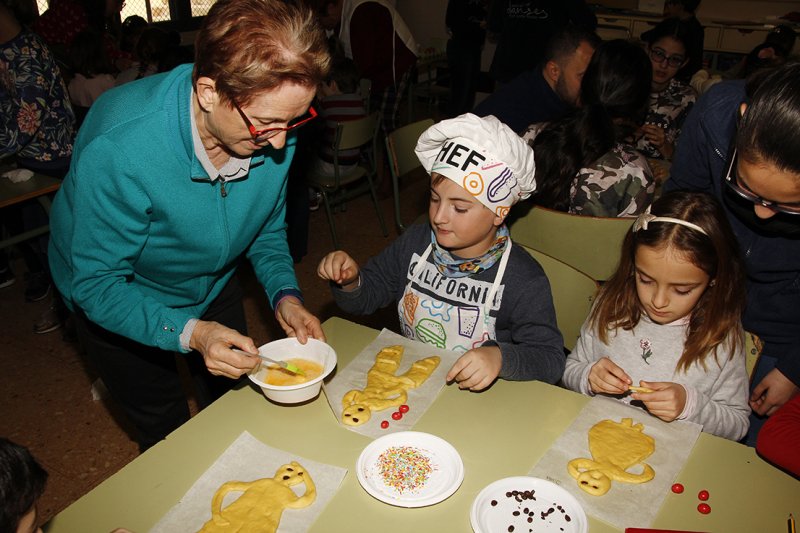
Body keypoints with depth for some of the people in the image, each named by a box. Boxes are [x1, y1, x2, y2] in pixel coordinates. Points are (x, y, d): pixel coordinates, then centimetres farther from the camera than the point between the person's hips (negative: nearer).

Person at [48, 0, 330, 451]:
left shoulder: (273, 128, -23)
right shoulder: (119, 147, -38)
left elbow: (268, 230, -6)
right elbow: (97, 286, -28)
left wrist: (285, 296, -22)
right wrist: (189, 332, -42)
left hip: (214, 286, 5)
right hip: (119, 302, -4)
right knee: (168, 437, 12)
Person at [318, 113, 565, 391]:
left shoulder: (524, 281, -17)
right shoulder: (414, 243, -2)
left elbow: (550, 360, -15)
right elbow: (367, 297, 9)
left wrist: (500, 357, -34)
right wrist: (349, 281, -14)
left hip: (474, 399, -1)